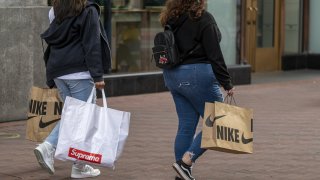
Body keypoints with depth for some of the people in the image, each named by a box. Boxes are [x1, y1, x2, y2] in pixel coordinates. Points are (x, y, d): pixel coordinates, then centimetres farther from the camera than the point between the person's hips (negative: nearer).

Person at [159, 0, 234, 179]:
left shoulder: (171, 18, 10)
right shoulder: (203, 18, -12)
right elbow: (215, 55, -15)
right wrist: (227, 83, -11)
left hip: (172, 76, 8)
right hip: (197, 75, -8)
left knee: (186, 126, 12)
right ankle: (186, 161, -7)